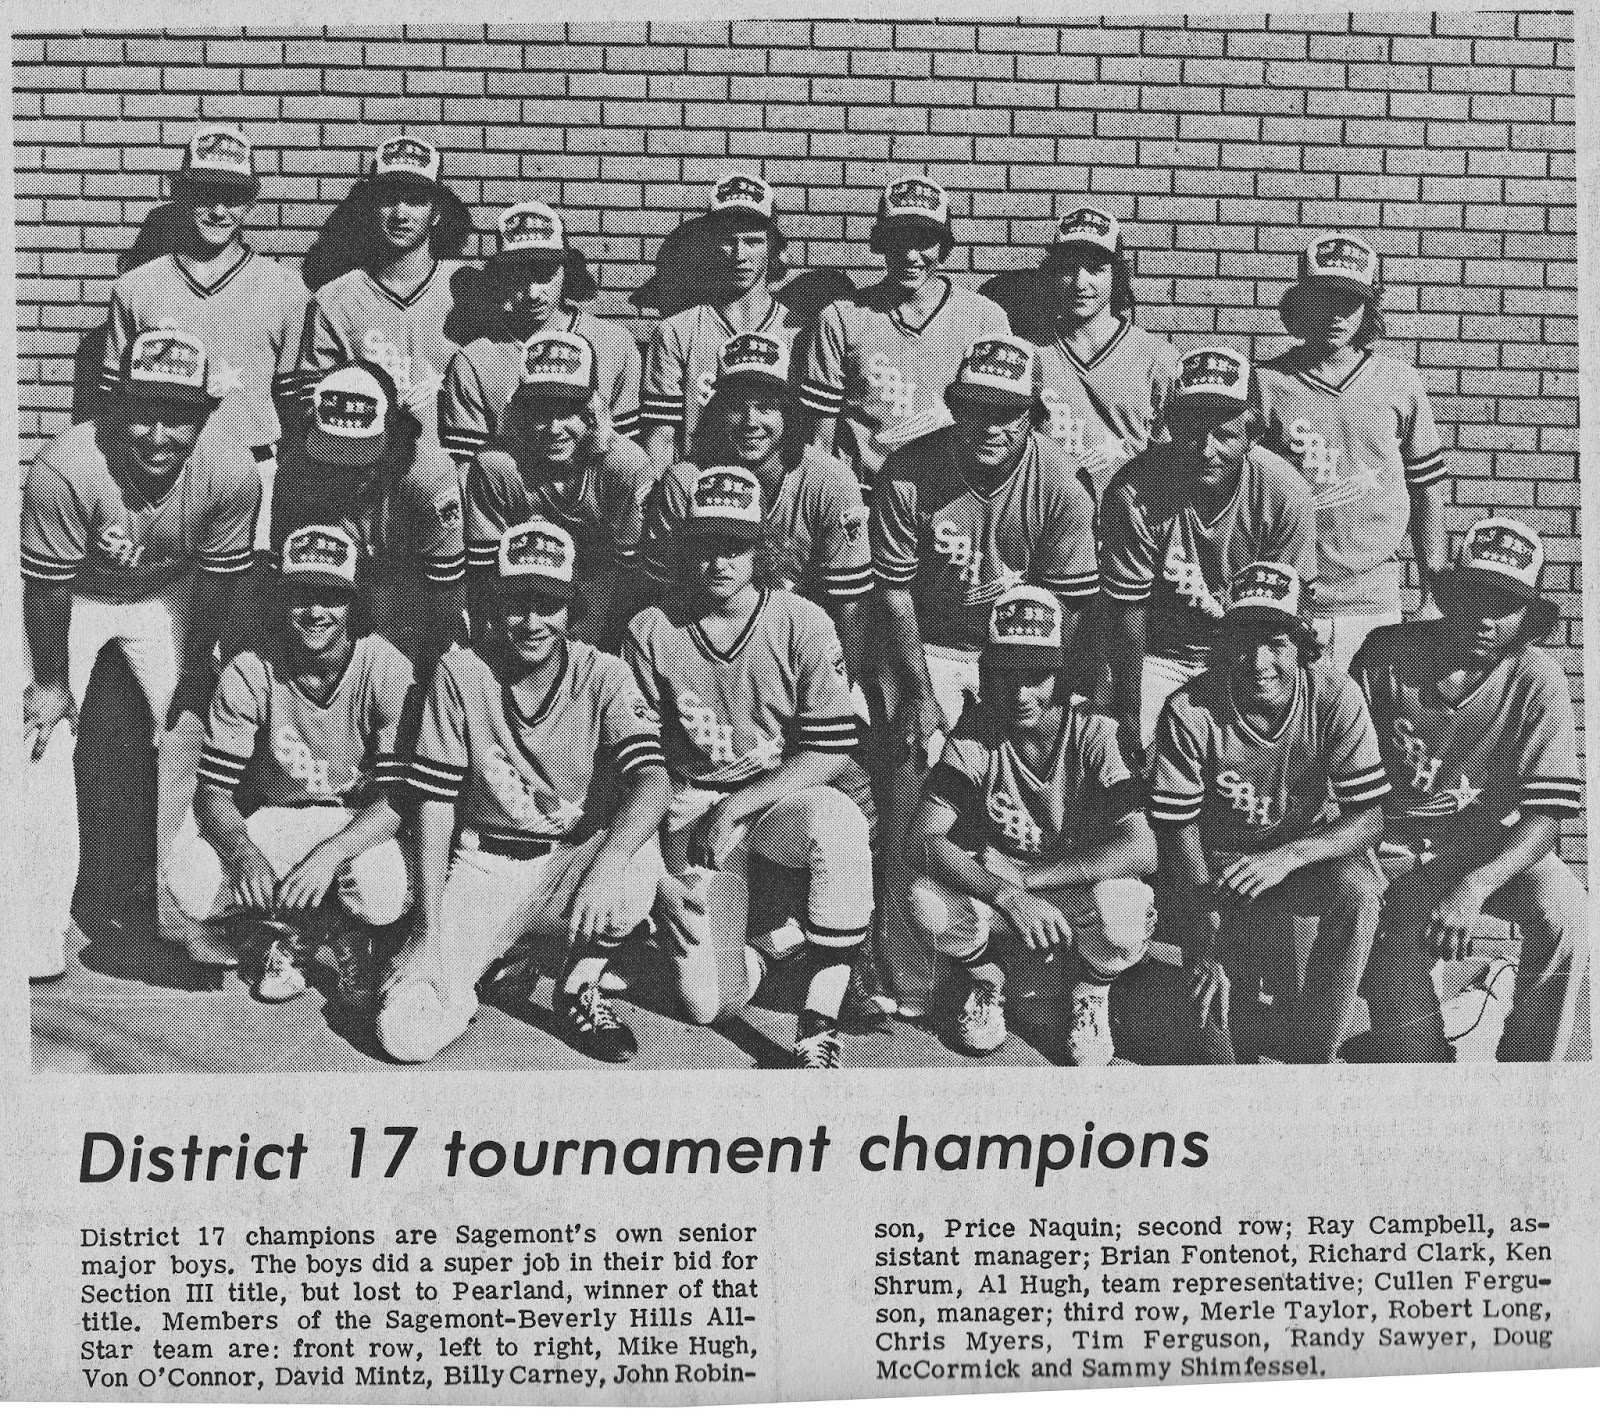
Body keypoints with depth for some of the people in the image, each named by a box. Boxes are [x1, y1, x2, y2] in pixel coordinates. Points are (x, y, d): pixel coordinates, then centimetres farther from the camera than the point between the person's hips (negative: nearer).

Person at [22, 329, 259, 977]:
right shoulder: (65, 468, -37)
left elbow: (216, 581, -14)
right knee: (45, 739, -9)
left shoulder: (232, 472, -29)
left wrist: (195, 670, -6)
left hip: (167, 593, 2)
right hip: (72, 596, -2)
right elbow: (47, 586, -24)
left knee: (191, 729, -1)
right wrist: (52, 680, -14)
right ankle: (44, 925, 0)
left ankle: (184, 904, 15)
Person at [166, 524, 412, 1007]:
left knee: (384, 896, -35)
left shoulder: (388, 670, -17)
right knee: (188, 884, -27)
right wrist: (241, 849, -34)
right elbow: (212, 791, -12)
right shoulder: (249, 673, -12)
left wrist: (330, 853, -35)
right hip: (272, 822, 2)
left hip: (361, 826, -2)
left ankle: (347, 932, 5)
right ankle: (291, 933, 3)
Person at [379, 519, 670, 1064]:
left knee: (640, 856, -36)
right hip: (483, 867, 0)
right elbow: (435, 803, -4)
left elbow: (653, 782, -23)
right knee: (406, 1035, -21)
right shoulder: (460, 674, -6)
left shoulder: (604, 676, -8)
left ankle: (579, 988, -6)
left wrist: (607, 864, -44)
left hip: (573, 864, 0)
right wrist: (430, 930, -13)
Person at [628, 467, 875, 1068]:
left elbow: (831, 753, -9)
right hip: (692, 810, 1)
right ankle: (785, 934, 20)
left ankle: (818, 1031, -29)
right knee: (708, 1002, -14)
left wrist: (736, 807, -16)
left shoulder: (802, 624, -7)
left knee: (840, 824, -39)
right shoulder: (650, 633, -1)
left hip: (782, 796, -1)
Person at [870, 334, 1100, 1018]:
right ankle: (901, 986, -5)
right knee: (910, 807, -11)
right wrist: (921, 692, -11)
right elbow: (895, 590, -6)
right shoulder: (909, 471, -13)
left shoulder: (1058, 482, -13)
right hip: (927, 647, 0)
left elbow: (1067, 604, -7)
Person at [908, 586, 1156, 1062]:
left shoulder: (1095, 732, -20)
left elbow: (1141, 851, -30)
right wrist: (1007, 894, -40)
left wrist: (1025, 877, -30)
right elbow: (924, 839, -24)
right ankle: (986, 975, 5)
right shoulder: (973, 734, -15)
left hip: (1084, 884, -2)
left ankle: (1092, 990, 0)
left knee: (1121, 909, -37)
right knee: (928, 902, -31)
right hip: (995, 882, 2)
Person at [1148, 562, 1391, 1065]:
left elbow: (1371, 816, -17)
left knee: (1357, 891, -31)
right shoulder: (1190, 710, -18)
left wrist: (1285, 857, -36)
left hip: (1312, 853, 1)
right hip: (1221, 862, -1)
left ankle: (1310, 1050, -13)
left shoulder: (1334, 696, -16)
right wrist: (1205, 953, -24)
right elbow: (1177, 834, -16)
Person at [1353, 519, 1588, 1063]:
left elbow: (1547, 814, -17)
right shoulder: (1387, 654, -11)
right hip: (1397, 841, 0)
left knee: (1566, 913, -27)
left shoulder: (1537, 680, -13)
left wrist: (1475, 887, -33)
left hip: (1496, 844, 0)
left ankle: (1543, 1070, -9)